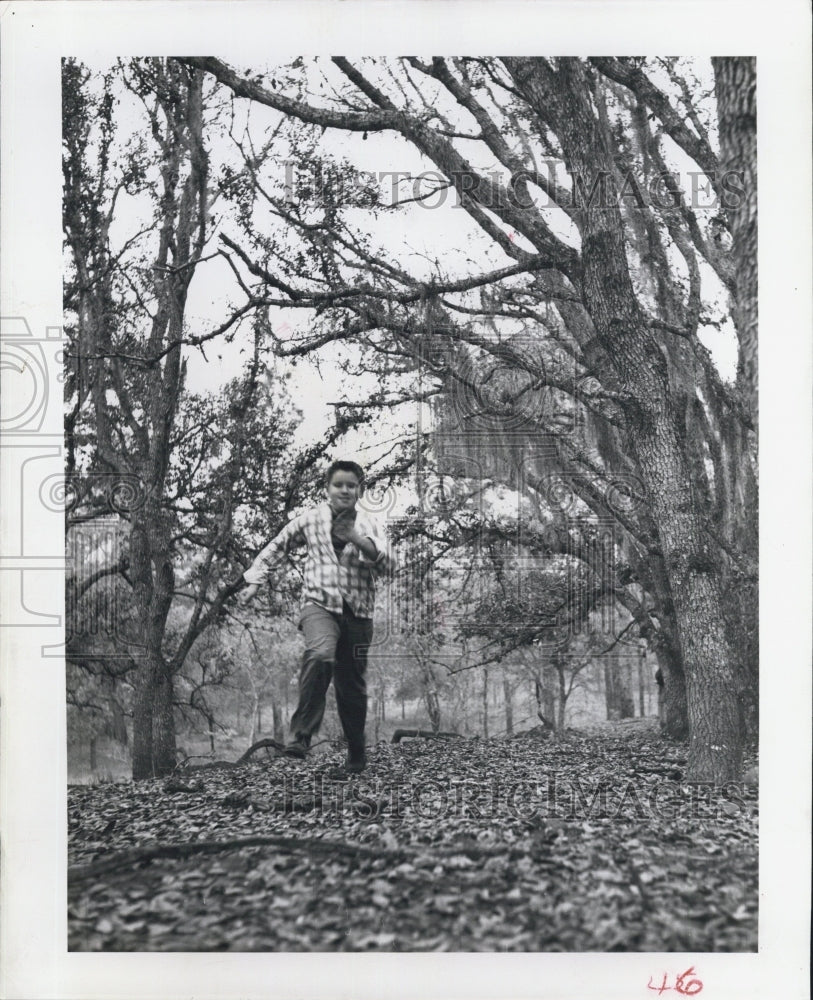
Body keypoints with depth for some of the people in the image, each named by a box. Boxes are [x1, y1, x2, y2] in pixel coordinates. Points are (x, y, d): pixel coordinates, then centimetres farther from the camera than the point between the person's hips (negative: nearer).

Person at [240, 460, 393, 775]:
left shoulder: (368, 526, 11)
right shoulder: (311, 519, 8)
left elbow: (386, 566, -2)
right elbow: (276, 547, 18)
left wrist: (358, 540, -15)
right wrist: (254, 580, 10)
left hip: (358, 611, 2)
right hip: (320, 604, -2)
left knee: (352, 684, 7)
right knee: (320, 655, -33)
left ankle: (357, 754, 25)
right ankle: (301, 735, -29)